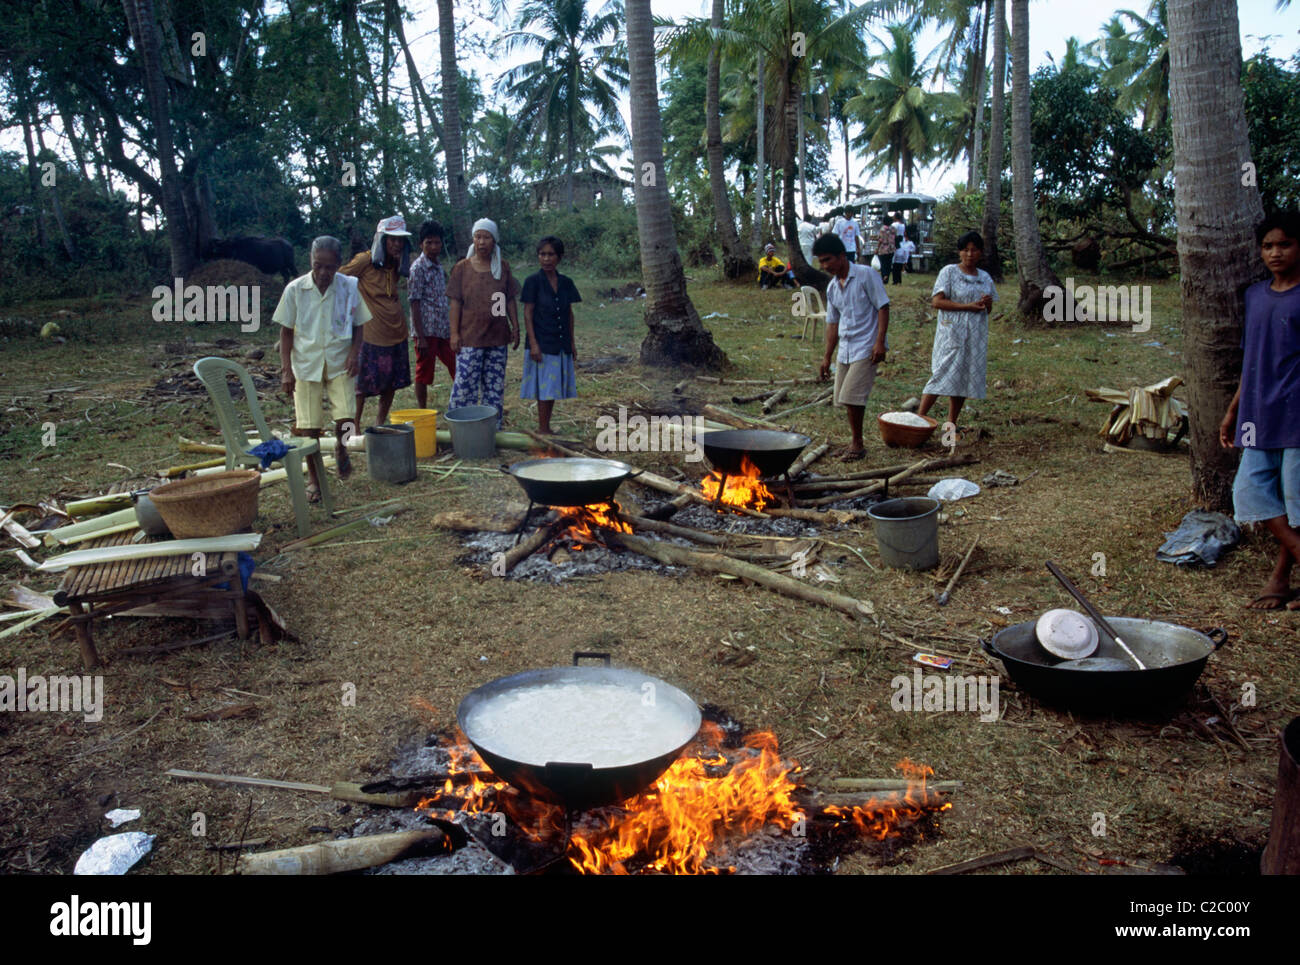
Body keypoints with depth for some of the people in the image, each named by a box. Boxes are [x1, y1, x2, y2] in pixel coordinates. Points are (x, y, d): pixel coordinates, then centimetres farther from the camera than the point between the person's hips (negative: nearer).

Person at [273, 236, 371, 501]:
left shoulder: (350, 287, -4)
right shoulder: (295, 289, -5)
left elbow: (358, 325, 7)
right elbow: (286, 331, 1)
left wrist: (354, 352, -10)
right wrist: (286, 369, -5)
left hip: (340, 363, 0)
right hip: (306, 364, 0)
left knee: (345, 420, -13)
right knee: (308, 427, 2)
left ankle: (341, 450, 22)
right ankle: (313, 479, 20)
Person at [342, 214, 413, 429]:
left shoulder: (396, 265, 10)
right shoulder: (365, 260, -10)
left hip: (396, 333, 7)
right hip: (372, 334, -7)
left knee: (391, 383, 12)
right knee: (363, 385, -2)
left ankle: (380, 424, 25)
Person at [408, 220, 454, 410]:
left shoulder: (439, 267, 13)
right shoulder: (418, 268, -9)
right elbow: (414, 304, -13)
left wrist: (452, 329, 18)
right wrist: (421, 337, -17)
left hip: (443, 329, 7)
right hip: (426, 330, -7)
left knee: (457, 369, 8)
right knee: (424, 373, 2)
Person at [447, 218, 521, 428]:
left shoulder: (503, 267, 8)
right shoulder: (462, 267, 1)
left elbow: (510, 300, 11)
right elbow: (455, 302, -1)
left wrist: (515, 328, 6)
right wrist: (454, 333, -7)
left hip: (497, 336, 3)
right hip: (470, 336, -3)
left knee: (495, 385, 7)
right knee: (465, 382, -4)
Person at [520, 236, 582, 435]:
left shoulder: (566, 283, 7)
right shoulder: (533, 281, -6)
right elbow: (528, 313, -8)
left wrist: (572, 343, 12)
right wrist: (533, 343, -15)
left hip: (561, 344, 5)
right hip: (542, 344, -5)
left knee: (554, 388, 10)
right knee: (544, 389, -2)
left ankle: (546, 428, 20)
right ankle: (543, 430, 6)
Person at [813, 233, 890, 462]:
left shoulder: (866, 275, -8)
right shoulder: (832, 287, 12)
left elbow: (883, 307, -9)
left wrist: (880, 342, -17)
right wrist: (827, 356, 18)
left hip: (866, 348, -7)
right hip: (844, 349, 7)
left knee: (851, 397, -13)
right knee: (843, 398, 8)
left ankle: (857, 445, 1)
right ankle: (855, 442, 22)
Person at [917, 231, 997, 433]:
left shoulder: (985, 277, 13)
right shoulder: (949, 272, -3)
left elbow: (987, 309, 21)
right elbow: (937, 301, -12)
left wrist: (987, 303, -4)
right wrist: (968, 306, -17)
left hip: (976, 334, 6)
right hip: (952, 332, -6)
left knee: (966, 377, 6)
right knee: (944, 375, -13)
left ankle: (951, 424, 13)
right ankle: (919, 418, -11)